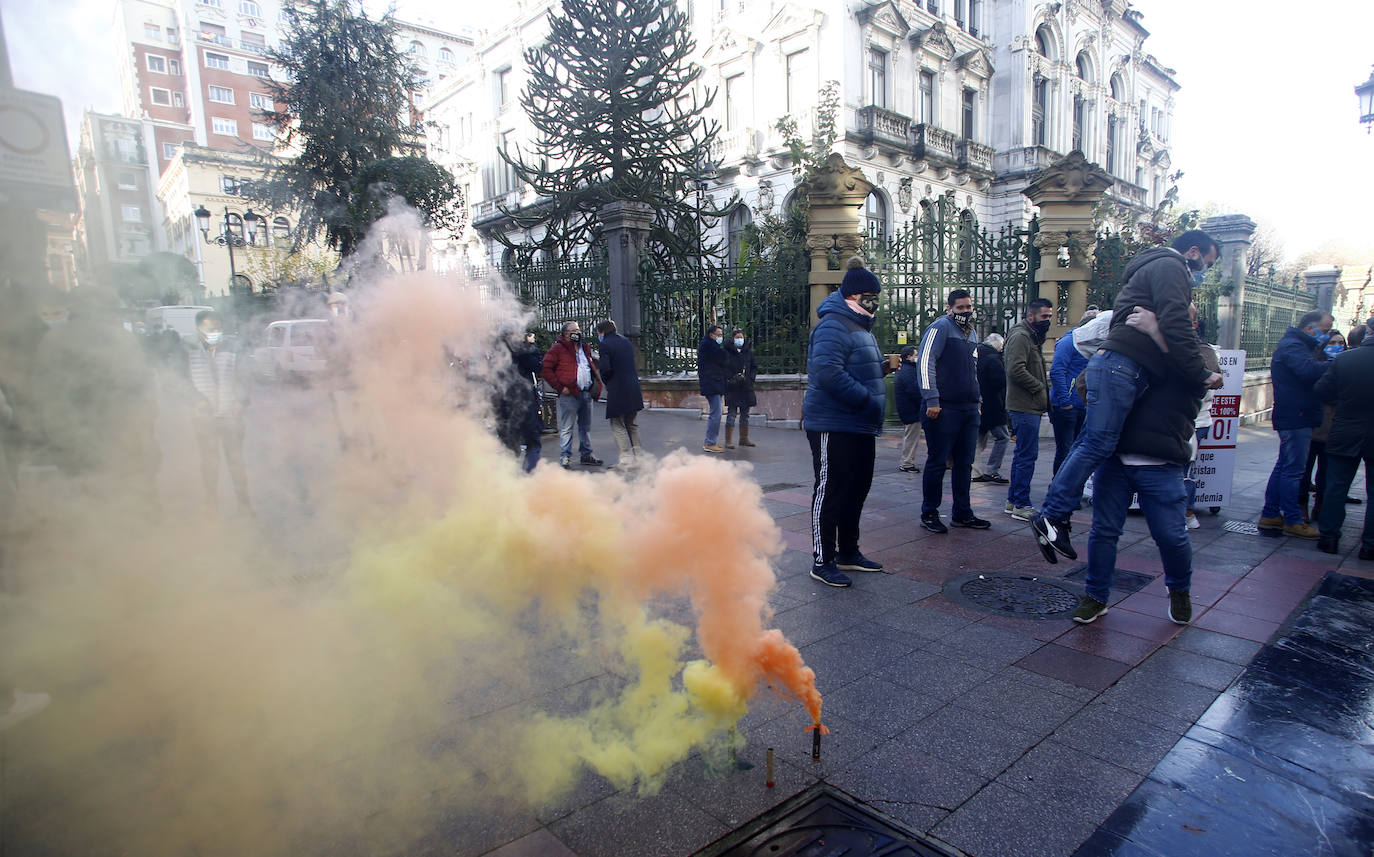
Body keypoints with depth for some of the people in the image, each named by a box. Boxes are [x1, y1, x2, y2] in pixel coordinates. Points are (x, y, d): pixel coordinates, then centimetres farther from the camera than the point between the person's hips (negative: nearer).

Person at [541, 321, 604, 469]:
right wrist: (560, 387, -13)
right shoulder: (557, 349, -4)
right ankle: (565, 457, 2)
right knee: (566, 428, -4)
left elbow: (592, 367, 32)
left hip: (587, 394, 7)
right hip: (569, 394, -7)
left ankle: (586, 454, 24)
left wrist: (596, 384, 16)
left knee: (585, 427, 14)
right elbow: (545, 369, -9)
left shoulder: (584, 348, 18)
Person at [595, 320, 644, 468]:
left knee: (618, 425, 2)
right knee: (631, 424, 18)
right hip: (634, 389, 7)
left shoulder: (605, 345, -8)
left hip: (617, 390, -7)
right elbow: (635, 365, 14)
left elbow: (606, 368, -16)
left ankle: (627, 459, 0)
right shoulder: (627, 342, 14)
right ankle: (638, 455, 21)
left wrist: (605, 381, 1)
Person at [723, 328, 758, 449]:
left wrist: (750, 377, -3)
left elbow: (755, 367, 13)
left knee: (745, 414, 12)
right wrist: (731, 378, -15)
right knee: (731, 414, -6)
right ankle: (728, 441, -2)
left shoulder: (749, 352, 7)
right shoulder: (727, 352, -5)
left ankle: (744, 439, 23)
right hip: (732, 388, -5)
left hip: (746, 388, 5)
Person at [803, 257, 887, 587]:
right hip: (834, 427, -11)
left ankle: (848, 552, 31)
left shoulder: (860, 326, 19)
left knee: (857, 490, 17)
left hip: (860, 427, 11)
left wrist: (886, 365, 12)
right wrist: (868, 399, -25)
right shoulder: (833, 326, -15)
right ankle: (822, 561, 7)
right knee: (830, 492, -3)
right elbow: (829, 373, -28)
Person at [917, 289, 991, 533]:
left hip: (969, 409, 8)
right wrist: (932, 400, -21)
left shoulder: (970, 332, 19)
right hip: (944, 408, -8)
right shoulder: (940, 328, -7)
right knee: (937, 462, -1)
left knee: (965, 463, 11)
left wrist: (977, 400, 20)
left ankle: (962, 513, 21)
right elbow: (925, 362, -16)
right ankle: (929, 513, 9)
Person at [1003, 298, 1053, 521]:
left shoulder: (1033, 338, 22)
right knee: (1027, 456, -8)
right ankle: (1021, 505, -3)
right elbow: (1016, 370, -23)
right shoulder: (1020, 336, -11)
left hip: (1030, 408, 11)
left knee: (1023, 454, 13)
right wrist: (1040, 387, -14)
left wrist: (1044, 385, 9)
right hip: (1025, 408, -11)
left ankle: (1013, 500, 20)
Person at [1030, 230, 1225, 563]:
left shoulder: (1159, 270, 32)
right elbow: (1175, 326, -13)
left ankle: (1052, 516, 1)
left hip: (1113, 364, 10)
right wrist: (1201, 373, -7)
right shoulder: (1170, 267, 0)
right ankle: (1052, 516, -16)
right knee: (1098, 443, -14)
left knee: (1090, 442, 4)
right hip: (1120, 364, -10)